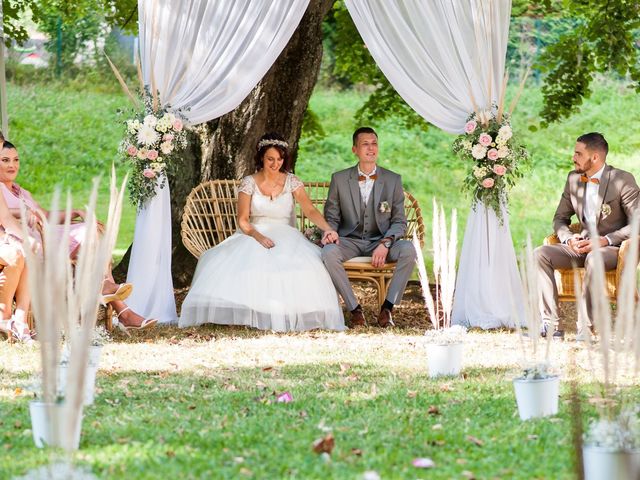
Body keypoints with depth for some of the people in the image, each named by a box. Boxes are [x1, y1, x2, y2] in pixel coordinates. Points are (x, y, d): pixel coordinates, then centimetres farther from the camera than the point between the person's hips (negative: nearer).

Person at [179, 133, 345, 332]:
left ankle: (287, 316, -28)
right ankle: (241, 313, -30)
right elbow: (243, 220, -2)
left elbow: (310, 210, -7)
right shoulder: (249, 183, 3)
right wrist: (258, 236, -23)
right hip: (254, 236, 0)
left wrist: (327, 229, -27)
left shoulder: (291, 181, 4)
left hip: (285, 238, 1)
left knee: (301, 263, -34)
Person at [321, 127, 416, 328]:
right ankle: (355, 309, -22)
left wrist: (385, 243, -17)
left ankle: (387, 307, -20)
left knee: (408, 250, -31)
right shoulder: (339, 179, 3)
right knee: (328, 252, -34)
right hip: (350, 241, 0)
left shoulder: (393, 180, 3)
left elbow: (400, 221, 2)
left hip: (381, 242, 0)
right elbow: (331, 217, 8)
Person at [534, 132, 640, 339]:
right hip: (582, 245, 6)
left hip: (613, 248, -6)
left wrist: (605, 240, -23)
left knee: (593, 259, -40)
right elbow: (560, 218, 15)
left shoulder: (623, 180, -10)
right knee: (539, 254, -18)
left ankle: (586, 326, -33)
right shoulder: (573, 178, 8)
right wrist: (568, 239, -8)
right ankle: (551, 323, -24)